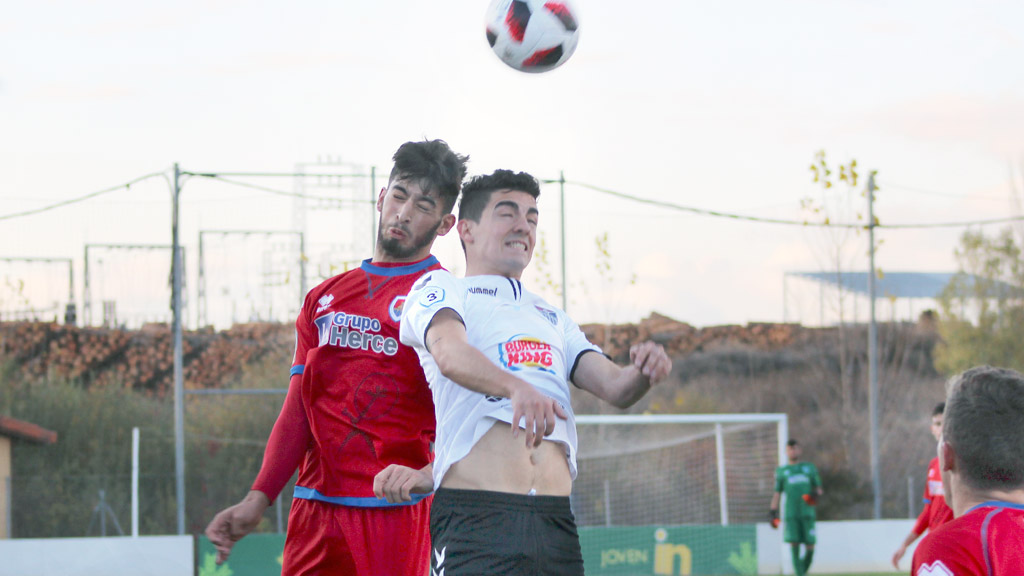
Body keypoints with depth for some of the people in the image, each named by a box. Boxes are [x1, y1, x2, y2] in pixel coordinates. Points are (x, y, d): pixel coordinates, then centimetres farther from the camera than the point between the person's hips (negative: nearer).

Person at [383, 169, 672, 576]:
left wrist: (642, 373, -8)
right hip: (475, 515, -6)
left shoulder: (552, 318, 28)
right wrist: (516, 387, -32)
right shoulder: (439, 288, 10)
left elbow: (614, 387, 17)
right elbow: (450, 354, -13)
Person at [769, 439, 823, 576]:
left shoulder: (810, 468, 16)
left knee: (810, 547, -5)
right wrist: (772, 512, 2)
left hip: (807, 513, 1)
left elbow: (819, 489, 16)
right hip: (790, 515, -1)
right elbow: (777, 493, 11)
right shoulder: (781, 471, 14)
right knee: (794, 544, -11)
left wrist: (816, 494, -7)